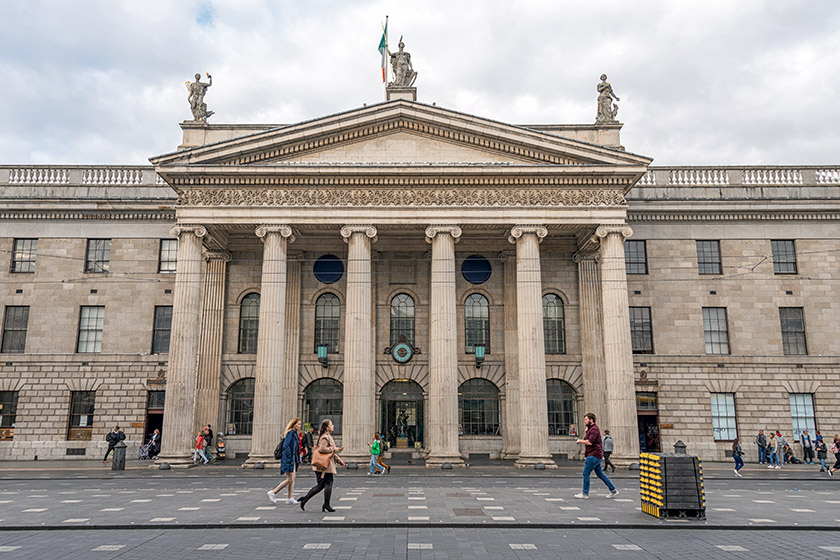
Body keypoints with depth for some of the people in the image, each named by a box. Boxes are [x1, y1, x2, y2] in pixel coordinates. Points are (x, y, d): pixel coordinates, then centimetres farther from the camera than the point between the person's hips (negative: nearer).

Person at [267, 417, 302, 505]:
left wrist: (297, 459, 18)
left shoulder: (294, 433, 14)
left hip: (293, 459, 10)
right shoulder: (290, 433, -16)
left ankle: (290, 498, 14)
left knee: (292, 479, 10)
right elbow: (286, 446, -23)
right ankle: (273, 493, 3)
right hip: (288, 460, -10)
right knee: (290, 479, -6)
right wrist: (290, 457, -21)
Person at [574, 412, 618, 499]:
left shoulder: (594, 429, -15)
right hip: (595, 455, 10)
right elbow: (588, 441, 24)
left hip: (594, 455, -10)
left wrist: (580, 441, -11)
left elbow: (590, 442, -23)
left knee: (585, 473, -7)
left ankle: (585, 494, -1)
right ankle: (613, 490, 18)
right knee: (599, 473, 14)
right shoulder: (590, 429, 18)